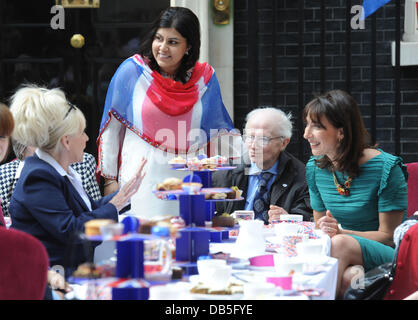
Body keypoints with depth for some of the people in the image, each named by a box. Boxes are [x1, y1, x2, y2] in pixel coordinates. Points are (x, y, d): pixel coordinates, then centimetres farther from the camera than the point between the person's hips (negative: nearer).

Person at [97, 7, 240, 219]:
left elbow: (219, 130, 14)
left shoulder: (205, 78, 4)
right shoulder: (132, 71, -1)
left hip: (189, 184, 2)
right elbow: (111, 129, 4)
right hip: (140, 184, -2)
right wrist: (110, 179, 2)